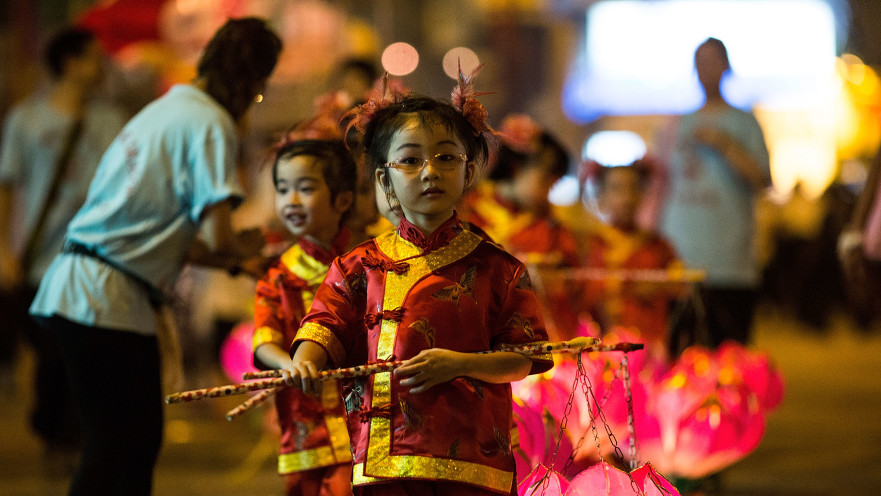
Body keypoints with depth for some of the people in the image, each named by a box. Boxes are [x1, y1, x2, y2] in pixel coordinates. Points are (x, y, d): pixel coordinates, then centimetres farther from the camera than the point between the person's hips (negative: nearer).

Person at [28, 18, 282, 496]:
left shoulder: (167, 109, 19)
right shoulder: (210, 125, -10)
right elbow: (216, 238, -18)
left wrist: (238, 259, 22)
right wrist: (245, 251, 4)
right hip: (105, 296, -10)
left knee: (141, 438, 14)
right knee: (113, 445, -6)